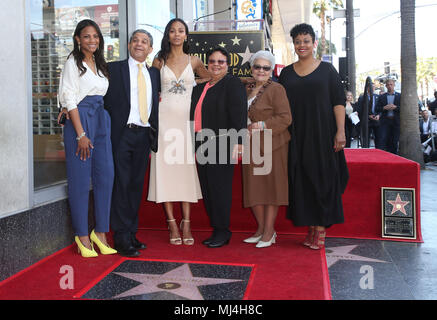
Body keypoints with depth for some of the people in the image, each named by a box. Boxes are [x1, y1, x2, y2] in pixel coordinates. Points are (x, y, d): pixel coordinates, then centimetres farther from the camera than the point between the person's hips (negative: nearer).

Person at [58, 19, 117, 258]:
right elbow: (70, 99, -9)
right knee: (80, 179, -2)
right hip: (79, 120, -6)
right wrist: (81, 134, -15)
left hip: (101, 120, 6)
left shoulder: (99, 63, 17)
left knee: (106, 175, 2)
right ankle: (82, 235, 8)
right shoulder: (73, 62, -2)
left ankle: (100, 232, 12)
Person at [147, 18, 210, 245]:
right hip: (164, 120, 0)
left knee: (186, 169, -1)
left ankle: (186, 224, 5)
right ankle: (172, 224, 4)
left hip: (185, 120, 1)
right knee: (165, 167, -3)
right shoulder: (159, 61, 10)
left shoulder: (193, 61, 11)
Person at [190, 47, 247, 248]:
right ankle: (216, 230, 18)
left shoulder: (233, 84, -3)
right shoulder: (200, 87, 20)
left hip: (221, 146, -8)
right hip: (202, 145, 8)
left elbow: (239, 114, -12)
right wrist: (196, 144, 18)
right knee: (207, 188, 9)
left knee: (219, 187, -5)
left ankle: (223, 232, 6)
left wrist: (238, 141, -20)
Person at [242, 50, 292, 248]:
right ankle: (261, 229, 21)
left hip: (271, 145, -6)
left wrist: (262, 125, -19)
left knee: (270, 185, -2)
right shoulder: (247, 89, 16)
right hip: (251, 147, 7)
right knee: (253, 188, 8)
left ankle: (269, 232, 8)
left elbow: (285, 118, -12)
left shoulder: (276, 89, -4)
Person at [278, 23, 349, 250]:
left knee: (323, 179, -2)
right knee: (301, 180, 2)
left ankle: (321, 228, 4)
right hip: (296, 137, 3)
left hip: (322, 134, -2)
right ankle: (311, 227, 11)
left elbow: (338, 102, -1)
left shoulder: (327, 70, 4)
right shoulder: (286, 73, 11)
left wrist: (340, 131, -11)